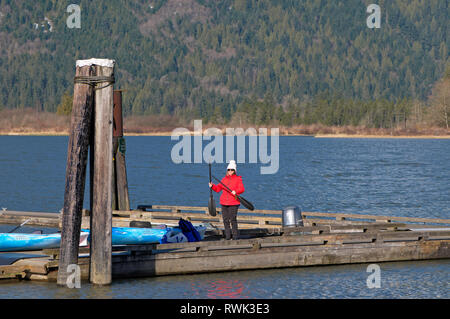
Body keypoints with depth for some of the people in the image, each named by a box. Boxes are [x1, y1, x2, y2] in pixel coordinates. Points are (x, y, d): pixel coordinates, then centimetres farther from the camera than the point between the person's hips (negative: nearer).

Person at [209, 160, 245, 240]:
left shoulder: (238, 179, 1)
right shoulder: (224, 179, 15)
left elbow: (241, 189, -10)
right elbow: (218, 188, 16)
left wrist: (236, 191, -28)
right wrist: (212, 186, -1)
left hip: (234, 203, -5)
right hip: (224, 203, 5)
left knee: (233, 219, -10)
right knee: (225, 220, 5)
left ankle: (235, 235, -2)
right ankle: (228, 235, 13)